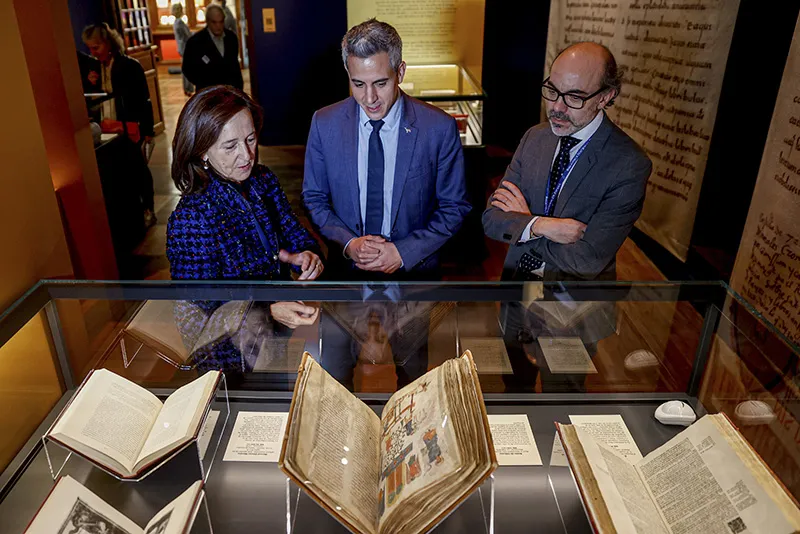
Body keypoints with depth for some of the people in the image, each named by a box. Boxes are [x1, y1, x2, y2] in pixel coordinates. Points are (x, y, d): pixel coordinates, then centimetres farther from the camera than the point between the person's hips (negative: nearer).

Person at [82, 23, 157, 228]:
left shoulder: (130, 66, -9)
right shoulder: (95, 68, 7)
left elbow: (144, 100, -10)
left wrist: (147, 130, -13)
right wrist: (92, 85, -7)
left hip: (131, 128, -5)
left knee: (138, 167, 3)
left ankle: (147, 210, 15)